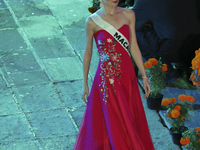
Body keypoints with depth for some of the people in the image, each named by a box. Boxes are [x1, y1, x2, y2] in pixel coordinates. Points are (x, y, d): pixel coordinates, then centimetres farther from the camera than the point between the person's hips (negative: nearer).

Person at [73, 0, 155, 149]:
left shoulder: (128, 15, 2)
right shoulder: (92, 21, -7)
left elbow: (134, 47, 7)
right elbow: (88, 53, 2)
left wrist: (144, 76, 6)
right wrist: (85, 84, 6)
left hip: (127, 75, 4)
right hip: (107, 79, -4)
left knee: (130, 119, 13)